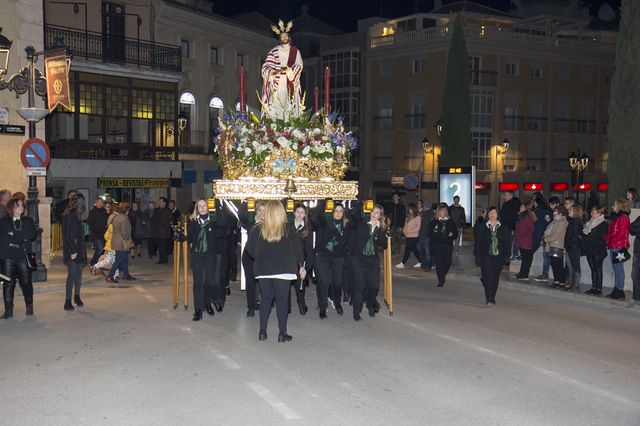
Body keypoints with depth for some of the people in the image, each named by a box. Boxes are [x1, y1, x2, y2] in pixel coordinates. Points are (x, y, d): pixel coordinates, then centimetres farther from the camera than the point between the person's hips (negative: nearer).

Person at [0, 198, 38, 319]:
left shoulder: (28, 221, 13)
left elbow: (33, 235, 2)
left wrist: (15, 234, -6)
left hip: (23, 256, 1)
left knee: (26, 281, 0)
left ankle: (29, 307, 15)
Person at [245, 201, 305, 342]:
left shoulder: (257, 230, -2)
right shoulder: (288, 230, -6)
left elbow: (249, 249, 3)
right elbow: (297, 249, -2)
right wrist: (301, 266, 11)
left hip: (263, 270, 2)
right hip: (283, 271, -2)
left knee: (265, 299, 13)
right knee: (282, 300, 3)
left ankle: (262, 332, 15)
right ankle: (282, 333, 6)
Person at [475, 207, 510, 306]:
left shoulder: (503, 228, 6)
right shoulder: (483, 228, 3)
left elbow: (508, 242, 7)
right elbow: (478, 242, 4)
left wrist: (507, 256, 0)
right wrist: (479, 255, -3)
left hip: (498, 256, 2)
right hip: (486, 256, -1)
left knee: (495, 277, 8)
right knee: (487, 276, -12)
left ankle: (491, 297, 23)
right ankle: (489, 299, -13)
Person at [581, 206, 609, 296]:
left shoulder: (604, 224, -6)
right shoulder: (590, 223, 18)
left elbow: (595, 236, -13)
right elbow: (583, 233, 17)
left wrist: (584, 237, -4)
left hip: (598, 250, -7)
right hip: (589, 249, 7)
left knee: (598, 269, -5)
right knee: (593, 269, 8)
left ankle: (599, 288, -3)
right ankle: (593, 287, 10)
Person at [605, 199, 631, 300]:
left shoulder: (623, 218, -12)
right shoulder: (616, 217, 19)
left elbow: (622, 233, -20)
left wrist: (612, 240, -17)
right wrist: (607, 239, 10)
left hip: (619, 246, -10)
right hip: (613, 247, 10)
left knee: (619, 268, -7)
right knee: (616, 268, 12)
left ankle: (620, 291, -4)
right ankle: (616, 290, 18)